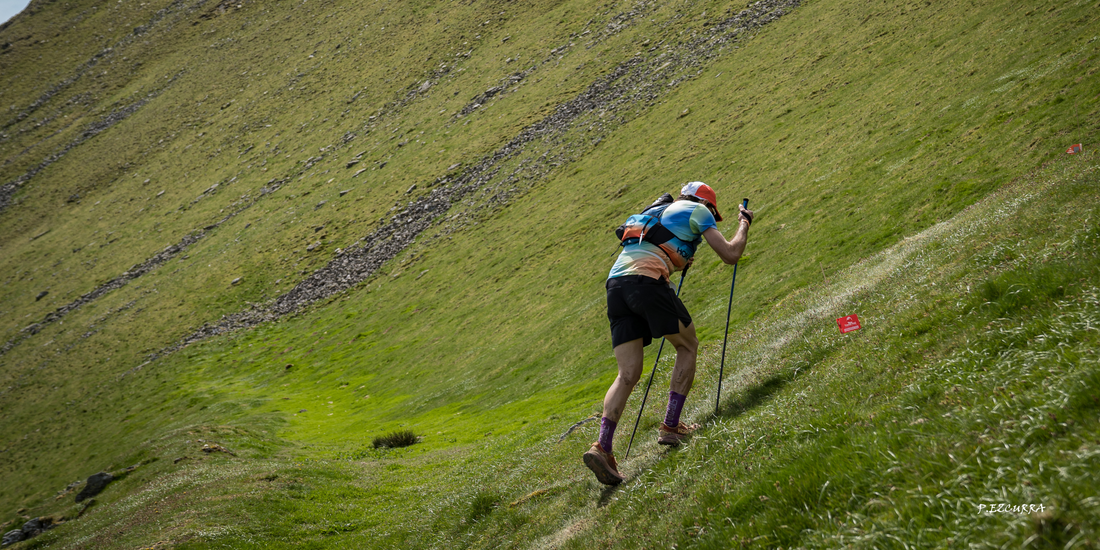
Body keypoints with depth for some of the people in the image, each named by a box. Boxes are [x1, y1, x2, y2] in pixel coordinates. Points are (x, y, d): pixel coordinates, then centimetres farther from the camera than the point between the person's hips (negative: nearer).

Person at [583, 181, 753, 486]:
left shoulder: (654, 212, 36)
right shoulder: (697, 211, 16)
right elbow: (730, 255, 11)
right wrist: (744, 223, 29)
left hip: (615, 283, 6)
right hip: (648, 280, -6)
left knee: (628, 374, 3)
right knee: (688, 346, 16)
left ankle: (602, 446, -13)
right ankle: (671, 427, 9)